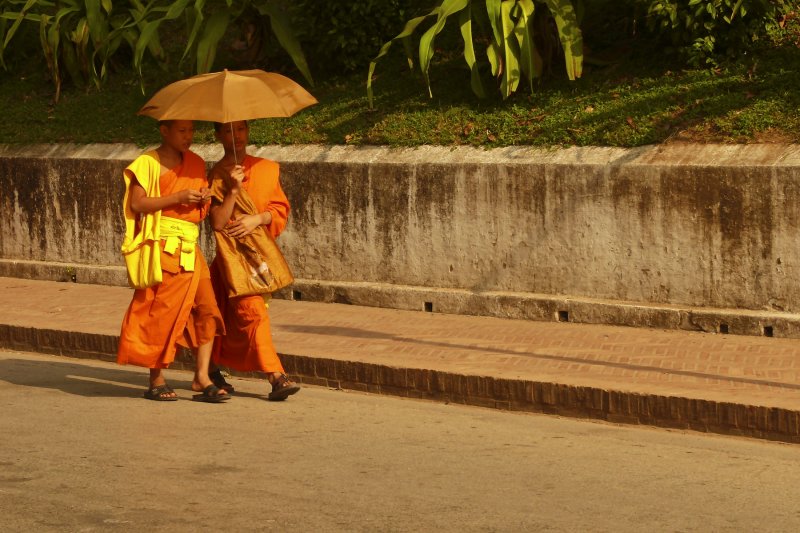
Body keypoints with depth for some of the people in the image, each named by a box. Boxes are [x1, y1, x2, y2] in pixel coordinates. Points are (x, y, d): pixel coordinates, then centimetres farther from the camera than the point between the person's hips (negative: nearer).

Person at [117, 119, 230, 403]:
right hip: (162, 247, -6)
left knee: (207, 309, -6)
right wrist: (177, 198, -17)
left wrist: (204, 200, 0)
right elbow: (137, 204, -13)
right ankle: (157, 380, 7)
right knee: (163, 312, -3)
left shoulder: (196, 164, 17)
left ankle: (202, 378, -4)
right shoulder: (148, 163, -3)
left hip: (190, 249, 6)